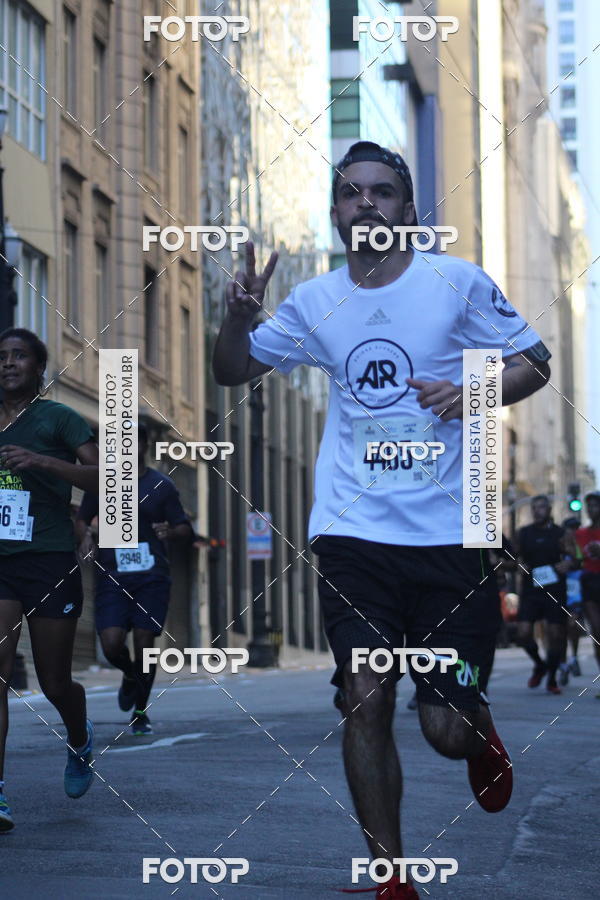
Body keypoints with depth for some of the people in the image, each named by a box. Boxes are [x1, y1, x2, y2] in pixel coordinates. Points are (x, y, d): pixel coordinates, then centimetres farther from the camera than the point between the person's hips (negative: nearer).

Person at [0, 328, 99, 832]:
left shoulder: (59, 419, -1)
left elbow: (102, 478, -13)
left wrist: (41, 461, -24)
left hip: (50, 564, -3)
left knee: (55, 683, 6)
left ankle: (80, 741, 41)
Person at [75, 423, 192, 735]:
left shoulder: (161, 485, 5)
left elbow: (185, 528, 7)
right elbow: (82, 519, 19)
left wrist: (170, 531, -16)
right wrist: (86, 538, -4)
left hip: (152, 577, -1)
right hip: (112, 576, 1)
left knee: (144, 644, -4)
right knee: (111, 644, -12)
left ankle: (141, 712, 16)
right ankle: (130, 676, 24)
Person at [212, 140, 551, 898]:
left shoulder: (457, 283, 0)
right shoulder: (314, 302, 9)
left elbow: (534, 364, 6)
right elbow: (232, 371, 20)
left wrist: (474, 389, -15)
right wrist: (238, 316, -2)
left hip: (449, 531, -2)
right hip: (352, 531, 2)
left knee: (445, 730, -2)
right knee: (365, 700, -8)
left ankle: (480, 734, 37)